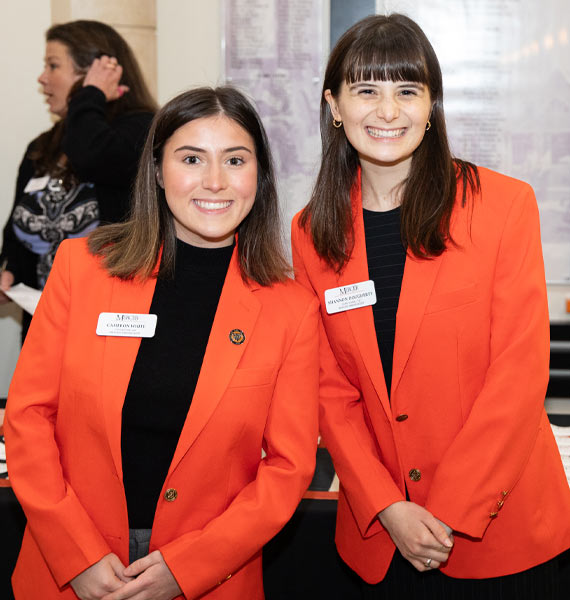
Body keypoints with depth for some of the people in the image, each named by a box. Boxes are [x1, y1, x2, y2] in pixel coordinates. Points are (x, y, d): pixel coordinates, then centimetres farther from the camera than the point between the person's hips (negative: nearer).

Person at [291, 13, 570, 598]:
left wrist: (449, 509, -15)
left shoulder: (505, 204, -8)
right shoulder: (312, 232, 0)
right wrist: (387, 508, -10)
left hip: (498, 524, -2)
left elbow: (520, 371, -11)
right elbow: (331, 387, 1)